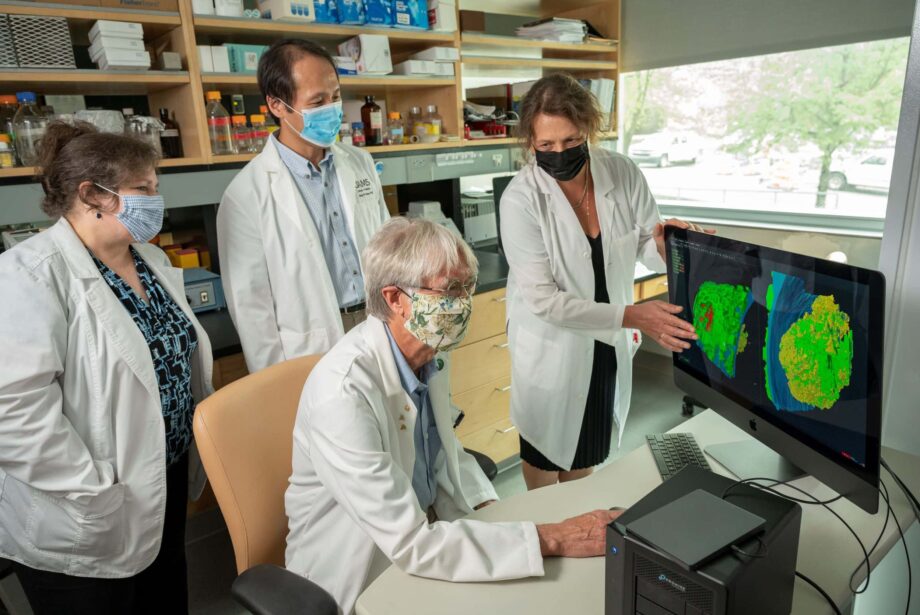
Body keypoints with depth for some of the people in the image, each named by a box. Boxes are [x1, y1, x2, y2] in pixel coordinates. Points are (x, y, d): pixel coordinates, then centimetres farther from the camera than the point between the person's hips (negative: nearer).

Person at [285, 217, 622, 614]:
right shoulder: (344, 391, -30)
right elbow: (409, 544, -30)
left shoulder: (430, 353, -6)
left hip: (426, 530, 6)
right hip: (361, 576, -6)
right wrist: (551, 540, -28)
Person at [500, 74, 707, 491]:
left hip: (609, 344, 4)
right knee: (547, 451, 17)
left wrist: (663, 246, -28)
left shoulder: (623, 174, -13)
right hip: (552, 349, -4)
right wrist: (631, 317, -29)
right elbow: (544, 300, -25)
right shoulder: (520, 199, -24)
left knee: (587, 455, 24)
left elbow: (648, 247, -3)